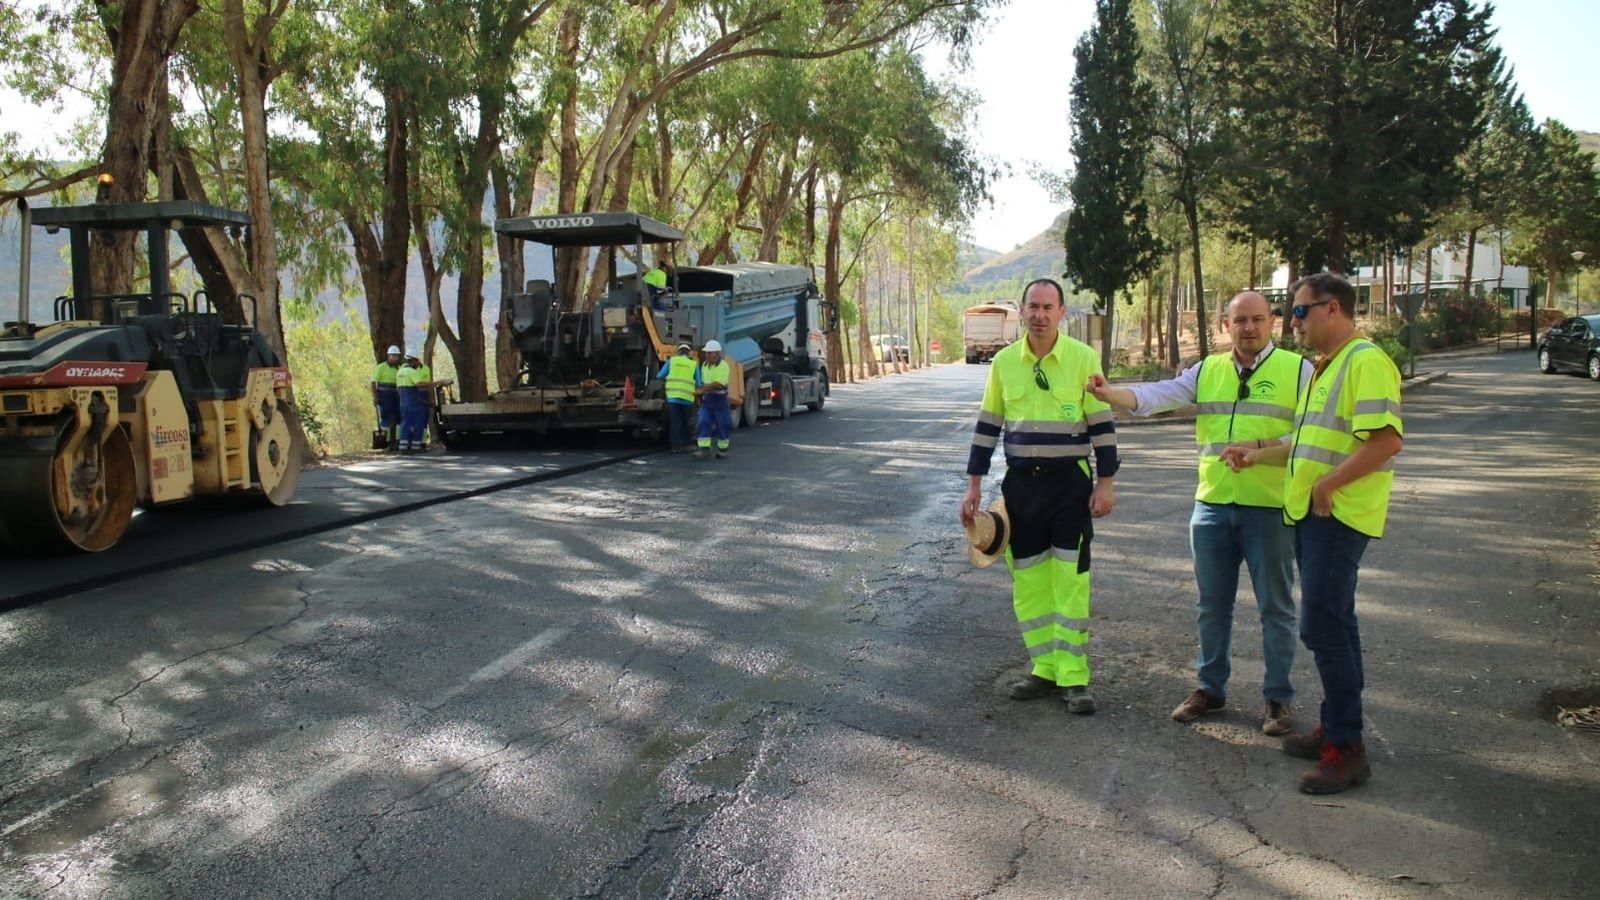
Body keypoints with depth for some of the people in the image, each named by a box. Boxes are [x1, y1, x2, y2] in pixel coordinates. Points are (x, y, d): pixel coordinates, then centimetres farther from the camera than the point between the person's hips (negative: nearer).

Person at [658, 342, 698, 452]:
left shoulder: (671, 361, 7)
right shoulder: (693, 364, 7)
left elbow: (660, 376, 10)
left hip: (673, 396, 0)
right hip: (687, 398, 0)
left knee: (675, 422, 2)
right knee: (685, 422, 15)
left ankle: (675, 445, -2)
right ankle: (685, 444, 18)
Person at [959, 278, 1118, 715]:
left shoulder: (1083, 358, -4)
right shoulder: (1004, 362, 5)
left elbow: (1102, 424, -2)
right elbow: (987, 426, 9)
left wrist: (1105, 482, -6)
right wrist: (974, 485, 7)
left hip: (1070, 482, -3)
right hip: (1020, 483, 4)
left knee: (1070, 581, -5)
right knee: (1028, 581, 7)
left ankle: (1073, 677, 1)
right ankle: (1045, 668, 17)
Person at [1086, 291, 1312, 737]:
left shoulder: (1298, 370, -2)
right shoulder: (1207, 370, 10)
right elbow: (1158, 395, -2)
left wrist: (1260, 447, -20)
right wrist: (1110, 394, -20)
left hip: (1271, 508, -4)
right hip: (1212, 504, 4)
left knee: (1275, 607, 6)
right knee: (1211, 604, 13)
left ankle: (1279, 697, 18)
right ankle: (1210, 688, 26)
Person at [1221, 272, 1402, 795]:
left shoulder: (1366, 362, -15)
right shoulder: (1324, 368, 18)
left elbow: (1386, 440, -25)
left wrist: (1327, 485, -22)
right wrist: (1257, 455, 20)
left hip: (1339, 516, -10)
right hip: (1312, 514, 10)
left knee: (1323, 626, -10)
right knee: (1334, 625, 16)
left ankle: (1347, 749, -2)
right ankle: (1335, 728, 26)